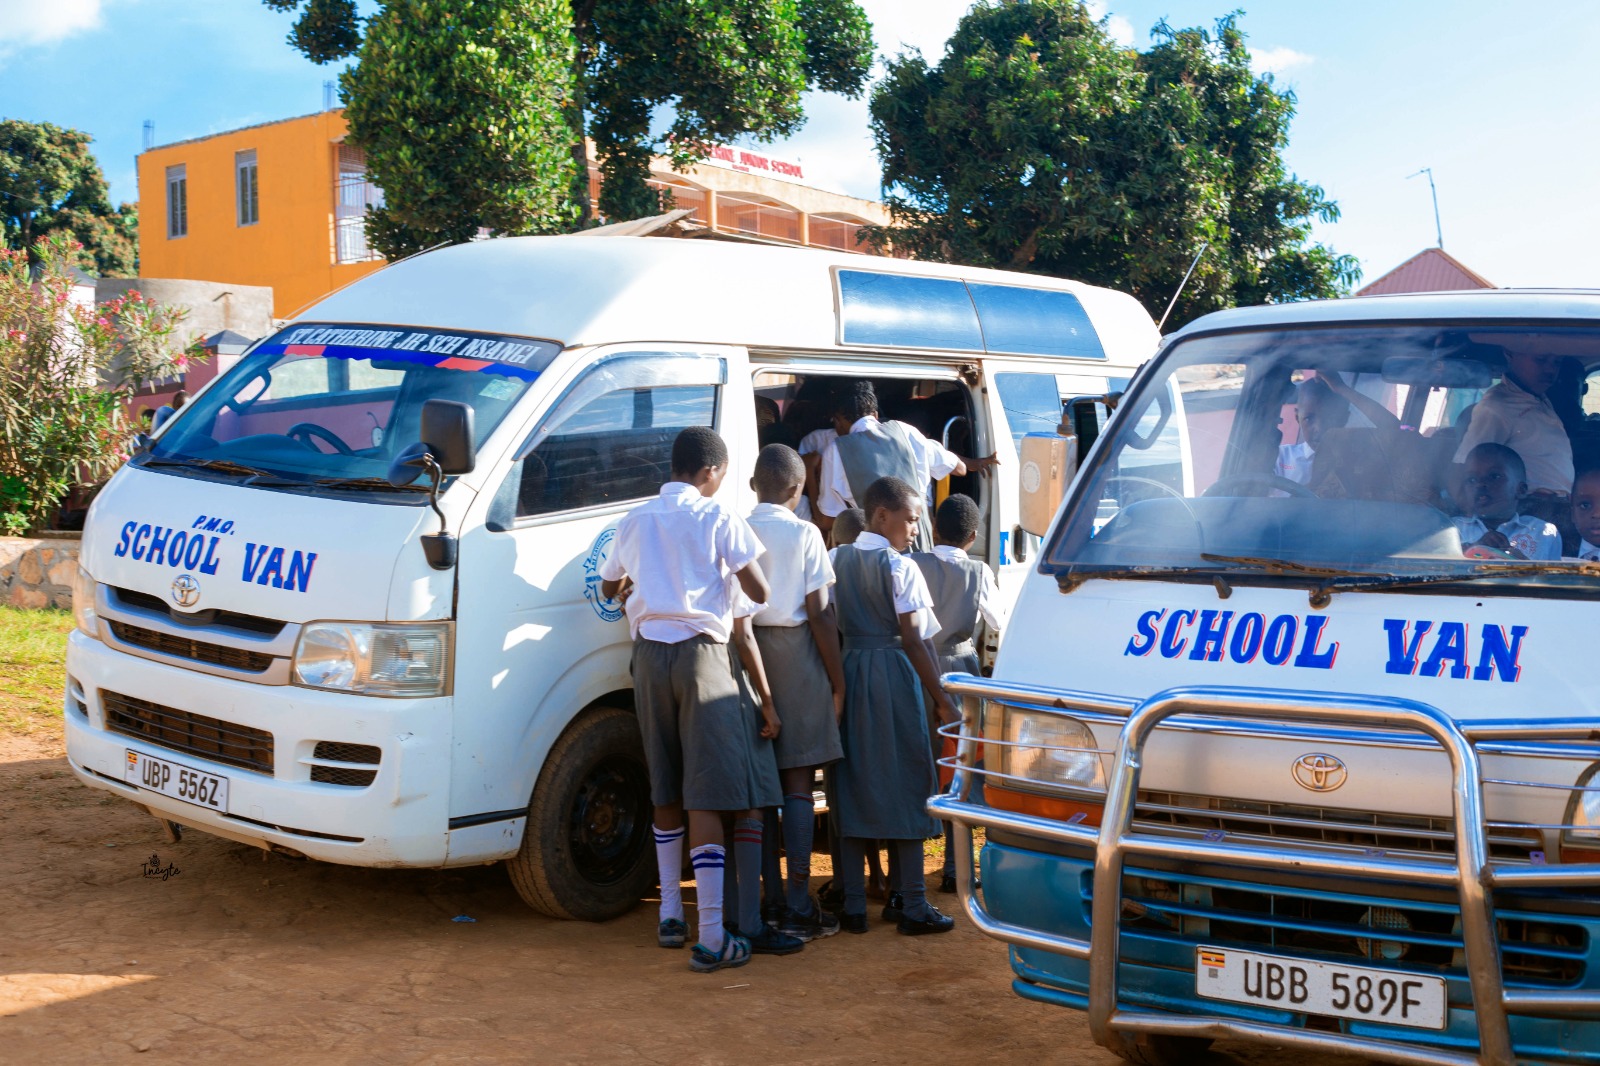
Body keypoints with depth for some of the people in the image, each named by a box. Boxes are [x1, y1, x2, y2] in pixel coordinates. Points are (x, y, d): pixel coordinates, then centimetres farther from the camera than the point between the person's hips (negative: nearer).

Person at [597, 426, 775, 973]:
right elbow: (758, 591, -5)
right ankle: (711, 936, -10)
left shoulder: (635, 520, 11)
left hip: (649, 653, 5)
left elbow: (609, 587, 24)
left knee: (665, 789, 18)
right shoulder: (719, 519, -4)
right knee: (708, 794, -7)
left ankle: (670, 914, 25)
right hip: (701, 654, -5)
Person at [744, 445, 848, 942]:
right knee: (798, 785, 0)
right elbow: (819, 615, -7)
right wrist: (837, 680, 0)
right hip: (795, 656, -4)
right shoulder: (804, 534, -5)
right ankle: (798, 908, 2)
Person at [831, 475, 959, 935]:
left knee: (853, 785, 8)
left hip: (850, 671, 6)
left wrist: (838, 681, 13)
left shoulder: (839, 561, 9)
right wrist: (943, 701, -9)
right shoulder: (901, 568, -8)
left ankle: (853, 905, 10)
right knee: (905, 785, 0)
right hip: (894, 676, -6)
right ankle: (913, 906, 2)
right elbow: (913, 640, -12)